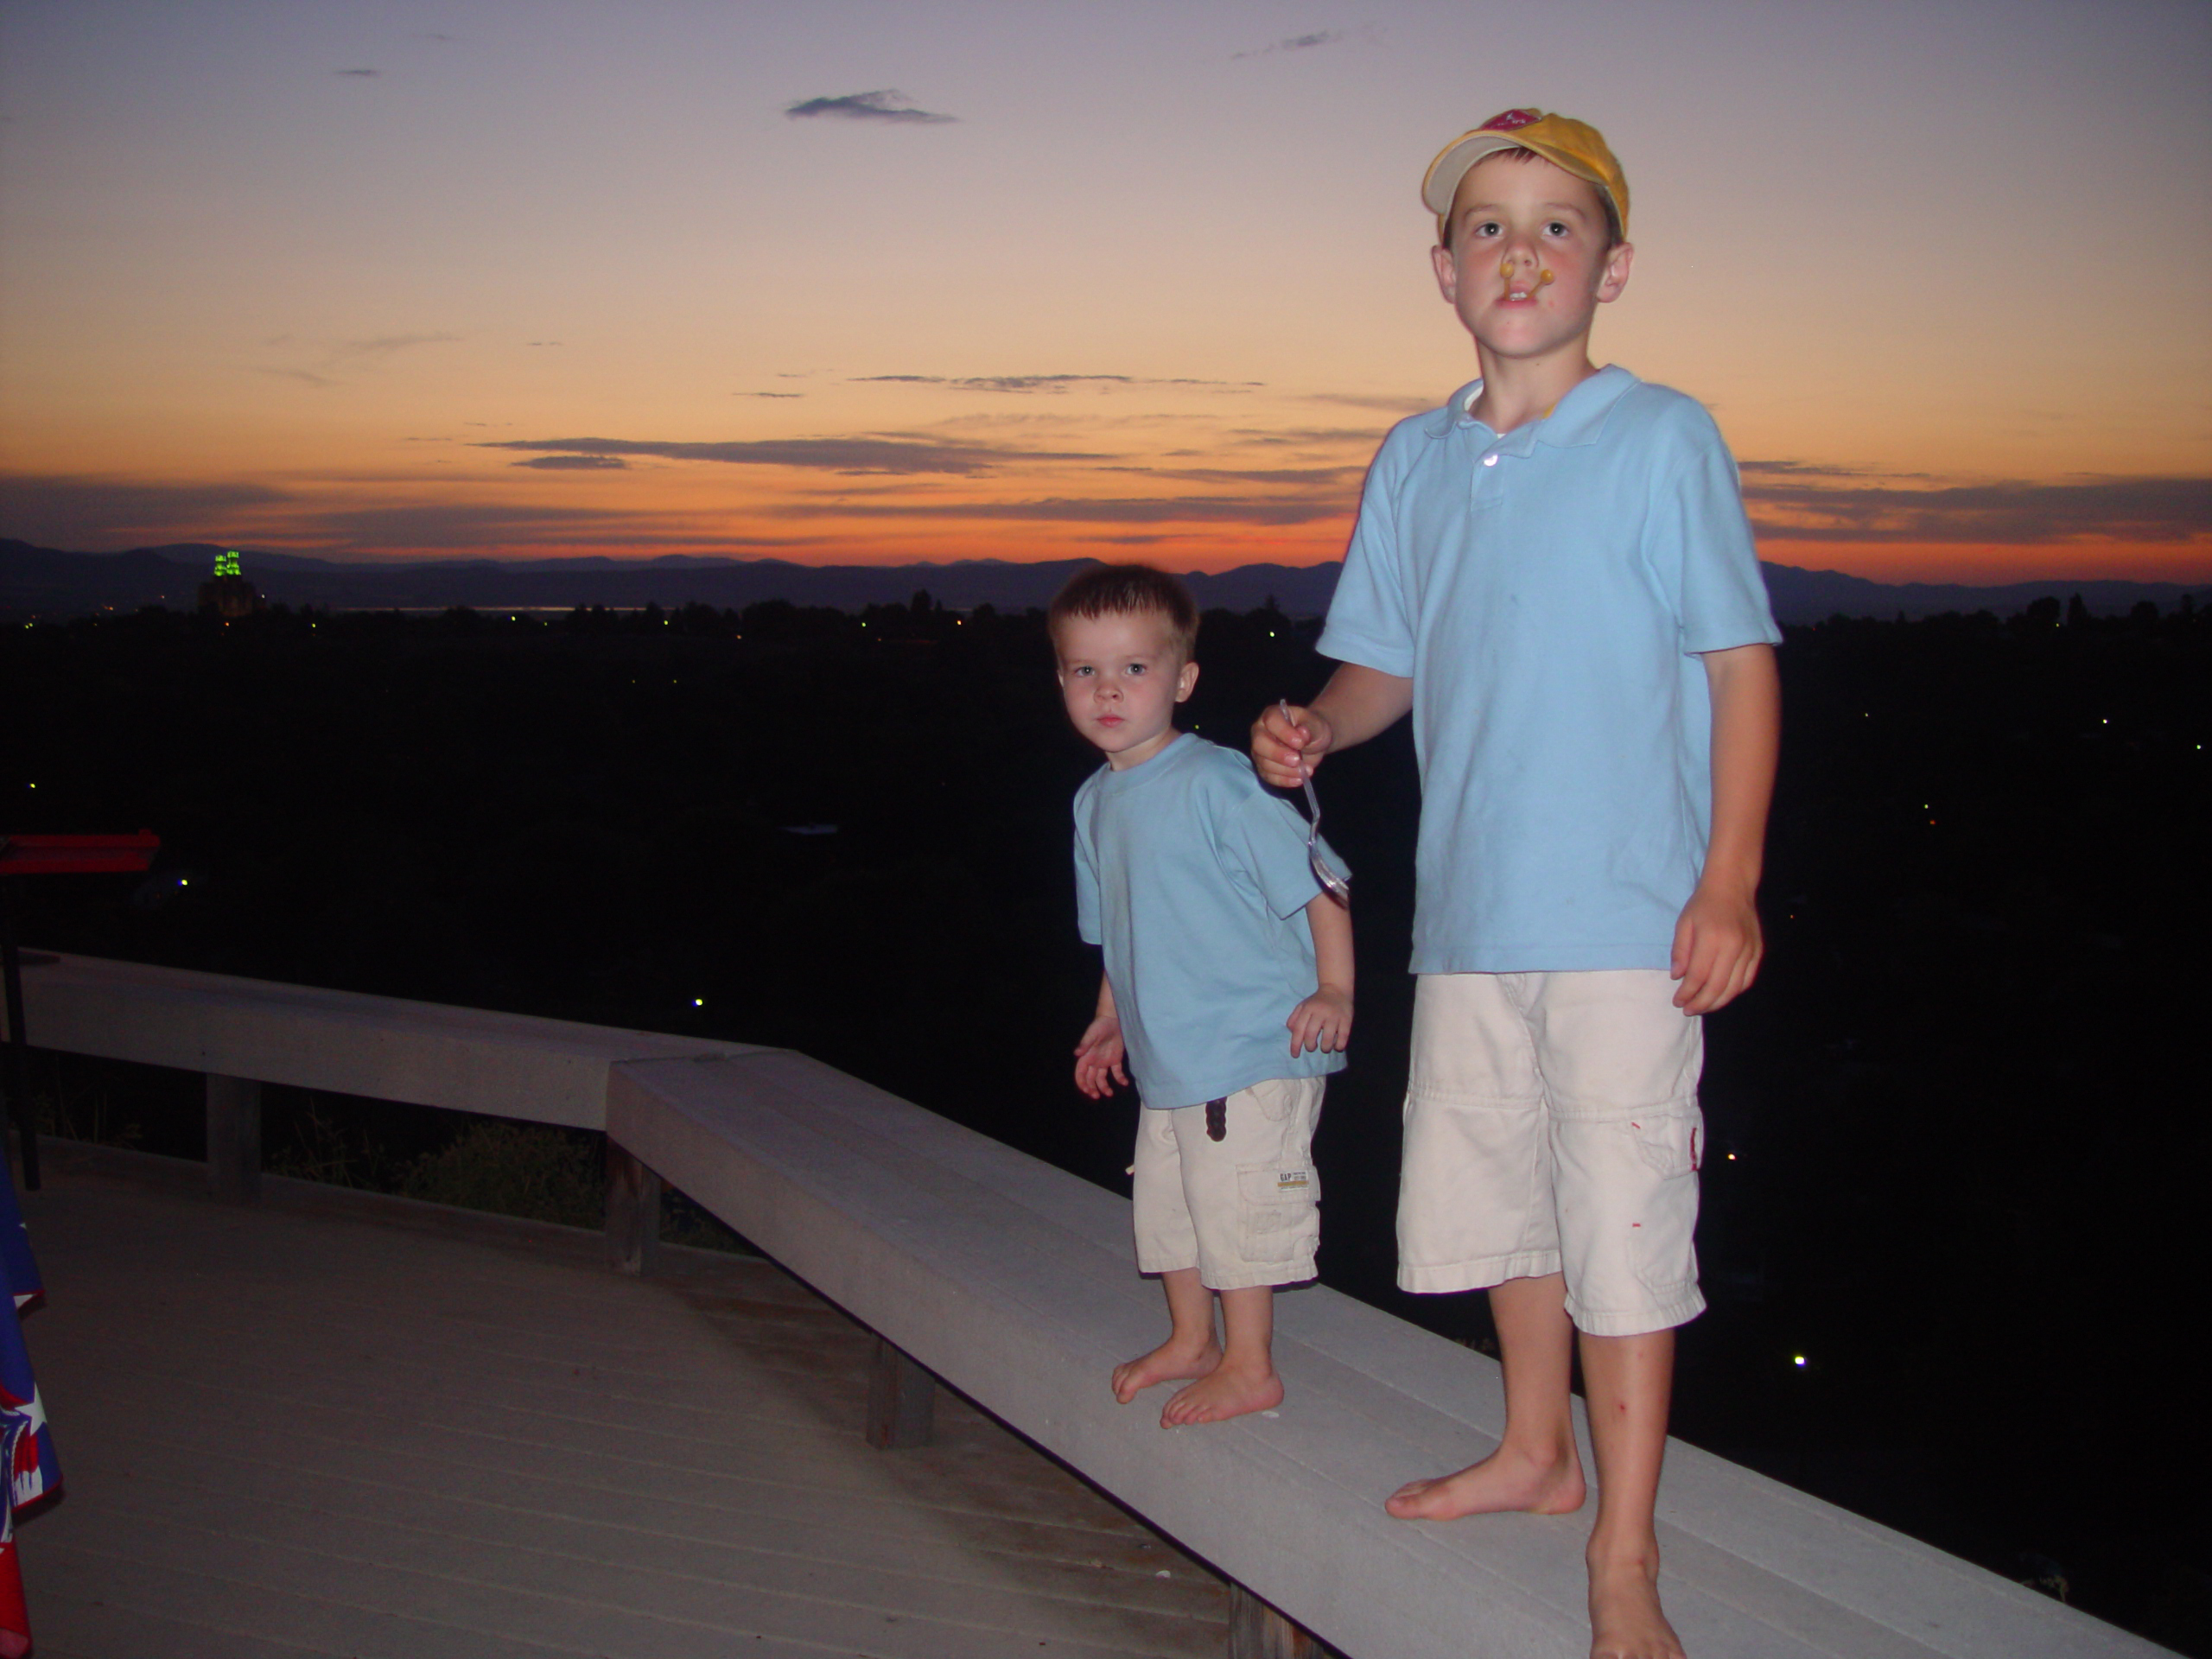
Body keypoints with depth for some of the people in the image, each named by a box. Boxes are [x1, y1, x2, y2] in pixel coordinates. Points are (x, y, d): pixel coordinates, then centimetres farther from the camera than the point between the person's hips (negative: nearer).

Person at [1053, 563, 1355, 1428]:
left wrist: (1335, 989, -20)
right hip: (1167, 1055, 8)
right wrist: (1110, 1021, 22)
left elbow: (1315, 881, -15)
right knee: (1165, 1197, 18)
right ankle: (1190, 1339, 37)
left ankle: (1250, 1367, 15)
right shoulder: (1096, 800, 8)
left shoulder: (1216, 782, -17)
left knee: (1234, 1198, 0)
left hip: (1253, 1047, -8)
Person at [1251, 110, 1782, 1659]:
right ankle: (1537, 1451, 41)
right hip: (1470, 907, 6)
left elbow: (1743, 660, -6)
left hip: (1627, 916, -6)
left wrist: (1730, 884, -12)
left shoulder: (1663, 438, -5)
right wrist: (1315, 726, -6)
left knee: (1621, 1215, -2)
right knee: (1491, 1186, 18)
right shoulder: (1415, 461, 10)